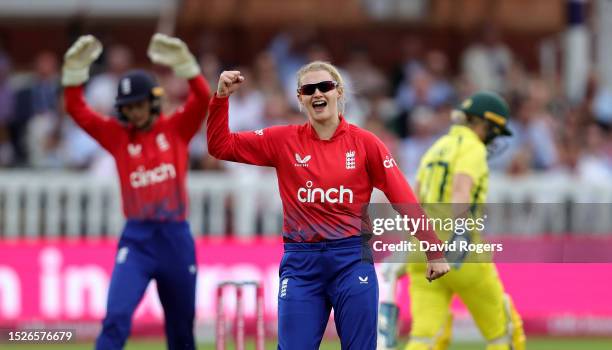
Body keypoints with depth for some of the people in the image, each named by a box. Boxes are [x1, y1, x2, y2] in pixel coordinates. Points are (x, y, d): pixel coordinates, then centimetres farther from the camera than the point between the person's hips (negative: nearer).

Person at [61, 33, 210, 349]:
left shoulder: (176, 128, 3)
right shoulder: (116, 135, 5)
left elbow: (202, 98, -11)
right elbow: (77, 110, -2)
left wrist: (181, 60, -23)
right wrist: (76, 68, -14)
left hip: (176, 238, 1)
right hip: (137, 239, -1)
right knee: (116, 318, -18)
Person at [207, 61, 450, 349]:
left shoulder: (364, 142, 0)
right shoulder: (284, 140, 4)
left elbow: (404, 199, 0)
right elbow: (221, 146, 6)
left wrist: (434, 251, -2)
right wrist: (221, 97, -7)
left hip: (352, 259, -1)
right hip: (301, 262, 1)